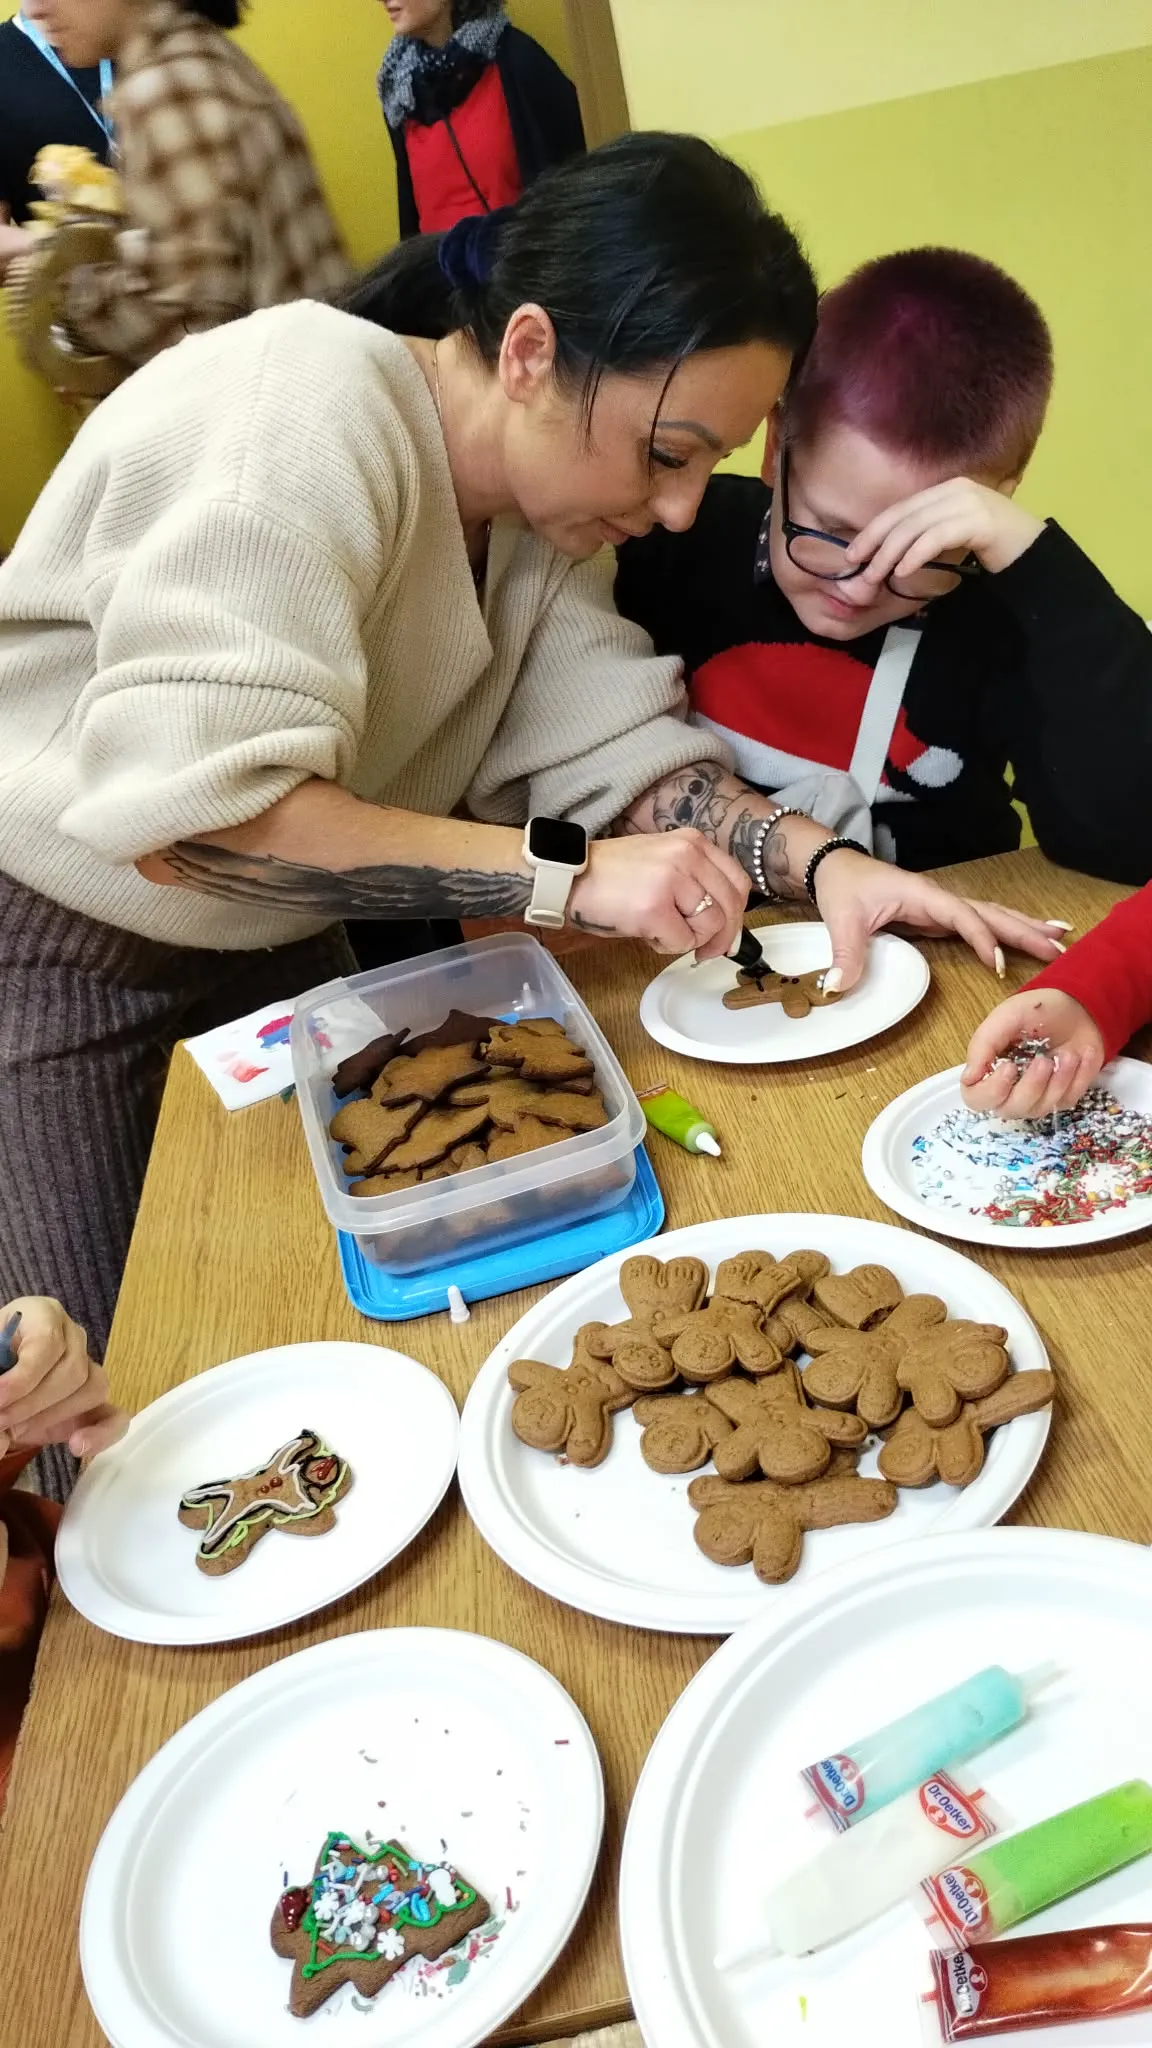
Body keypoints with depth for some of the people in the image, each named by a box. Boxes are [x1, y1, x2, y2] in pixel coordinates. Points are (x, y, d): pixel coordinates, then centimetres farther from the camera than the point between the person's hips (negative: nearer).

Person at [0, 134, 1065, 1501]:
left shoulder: (540, 485, -5)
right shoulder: (308, 417, -30)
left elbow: (611, 732, -9)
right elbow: (191, 813, -38)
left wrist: (819, 860, -25)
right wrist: (572, 874, -37)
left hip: (270, 943, 7)